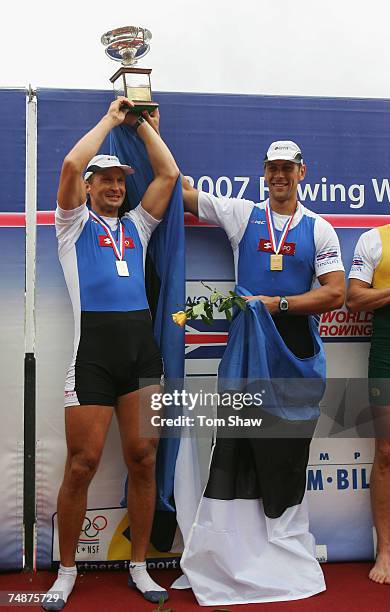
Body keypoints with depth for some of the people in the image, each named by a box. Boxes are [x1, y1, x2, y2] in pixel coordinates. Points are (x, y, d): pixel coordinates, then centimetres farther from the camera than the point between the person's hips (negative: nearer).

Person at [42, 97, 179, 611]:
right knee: (83, 463, -1)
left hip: (141, 344, 4)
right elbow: (71, 165, -5)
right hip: (94, 345, -4)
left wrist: (144, 125, 21)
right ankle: (66, 570, 18)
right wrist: (111, 119, 6)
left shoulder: (136, 226, 22)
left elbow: (169, 174, 16)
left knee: (143, 457, 4)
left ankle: (139, 566, 19)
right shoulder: (75, 223, 11)